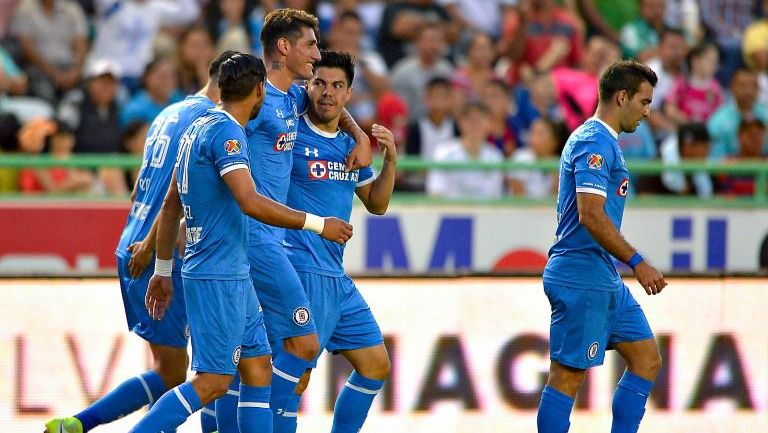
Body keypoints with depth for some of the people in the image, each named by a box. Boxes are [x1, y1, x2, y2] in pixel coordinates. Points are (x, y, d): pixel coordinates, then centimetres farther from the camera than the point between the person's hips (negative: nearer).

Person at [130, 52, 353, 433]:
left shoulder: (198, 129, 14)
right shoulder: (226, 132, -15)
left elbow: (170, 207, 20)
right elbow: (250, 203, -27)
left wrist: (163, 272, 25)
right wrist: (317, 224, -20)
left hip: (233, 276, 10)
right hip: (219, 276, -10)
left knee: (258, 368, 10)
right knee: (212, 381, -10)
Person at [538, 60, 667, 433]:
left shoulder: (599, 140, 18)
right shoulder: (596, 143, -14)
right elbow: (591, 214, -24)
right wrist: (637, 263, -21)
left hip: (604, 279, 11)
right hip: (582, 277, -11)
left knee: (647, 360, 10)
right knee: (568, 375, -6)